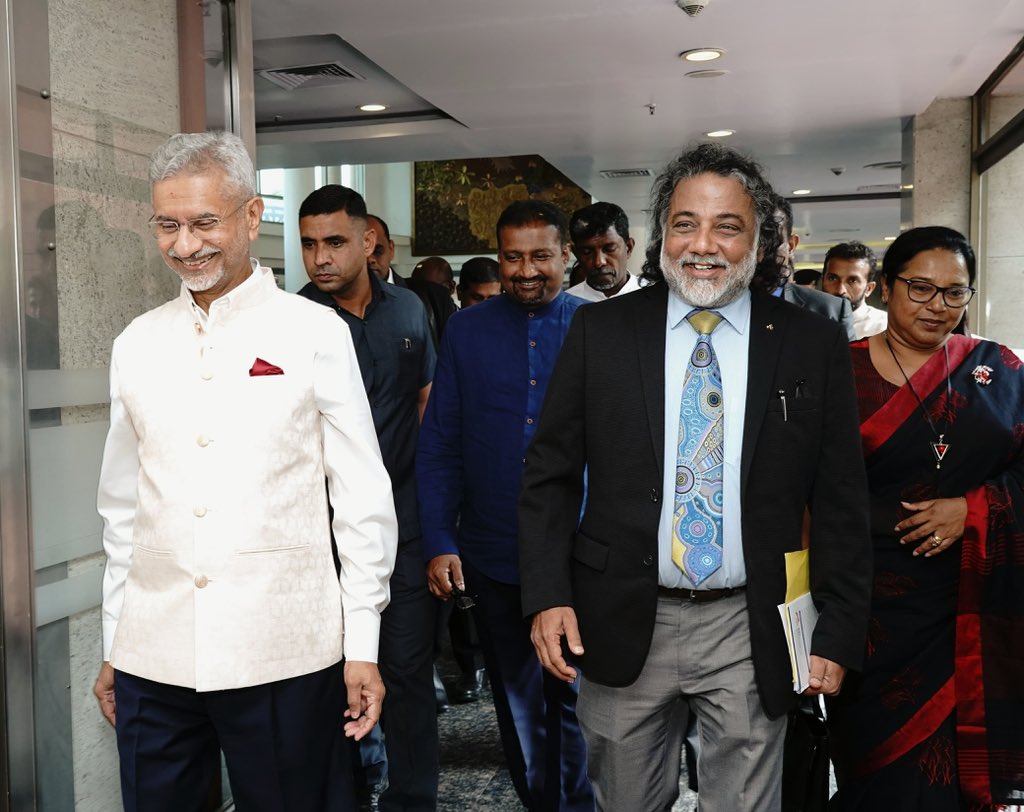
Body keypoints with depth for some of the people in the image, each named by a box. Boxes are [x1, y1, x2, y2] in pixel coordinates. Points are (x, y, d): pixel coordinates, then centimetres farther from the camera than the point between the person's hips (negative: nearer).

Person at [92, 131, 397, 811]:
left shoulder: (315, 333, -3)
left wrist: (362, 644, -4)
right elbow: (123, 506, 13)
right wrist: (113, 645, 14)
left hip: (284, 654, -3)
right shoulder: (137, 343, 8)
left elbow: (362, 497, -2)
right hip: (152, 656, 4)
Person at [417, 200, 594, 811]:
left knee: (575, 698, 11)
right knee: (518, 706, 16)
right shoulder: (467, 330, 1)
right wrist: (439, 542, -6)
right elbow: (439, 445, 1)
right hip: (492, 556, 2)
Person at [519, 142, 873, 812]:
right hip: (621, 627, 1)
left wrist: (838, 635, -1)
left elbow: (841, 503, 2)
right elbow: (550, 474, 2)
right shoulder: (599, 333, 0)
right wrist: (548, 596, -7)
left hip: (750, 633, 0)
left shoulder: (815, 346, -1)